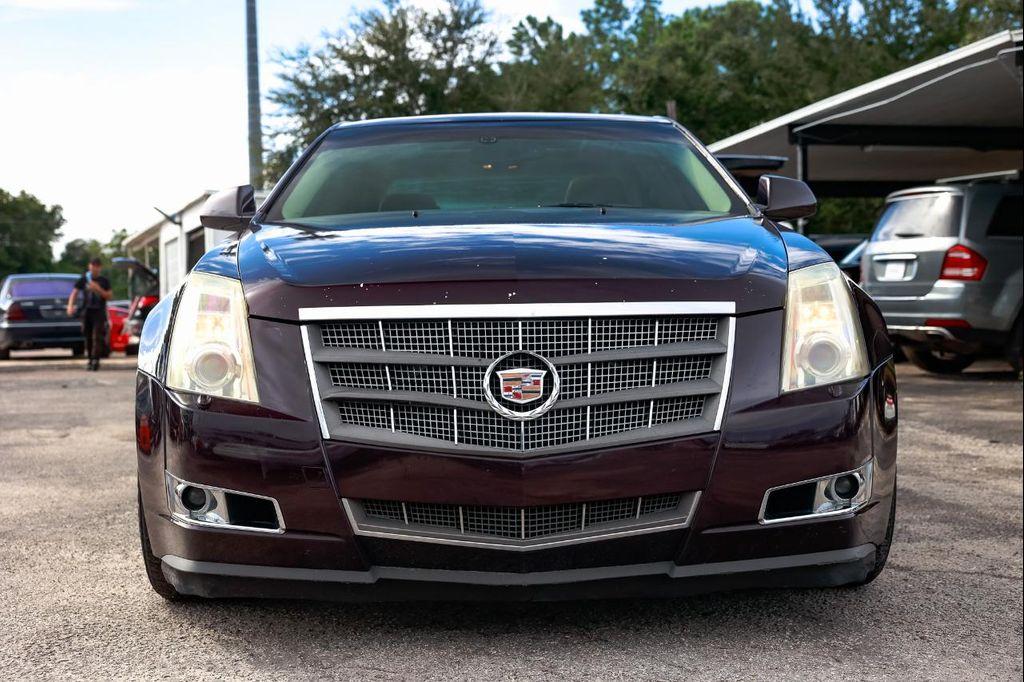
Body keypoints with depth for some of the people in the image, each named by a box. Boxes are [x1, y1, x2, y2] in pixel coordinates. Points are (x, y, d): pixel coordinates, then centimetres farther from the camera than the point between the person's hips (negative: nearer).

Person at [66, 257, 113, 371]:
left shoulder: (104, 281, 6)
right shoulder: (83, 280, 7)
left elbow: (109, 296, 2)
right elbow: (74, 293, 1)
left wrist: (98, 289, -14)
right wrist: (70, 305, -15)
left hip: (99, 312, -2)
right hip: (86, 311, 2)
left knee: (97, 337, -12)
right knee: (88, 337, 7)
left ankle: (96, 360, -17)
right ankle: (90, 360, 17)